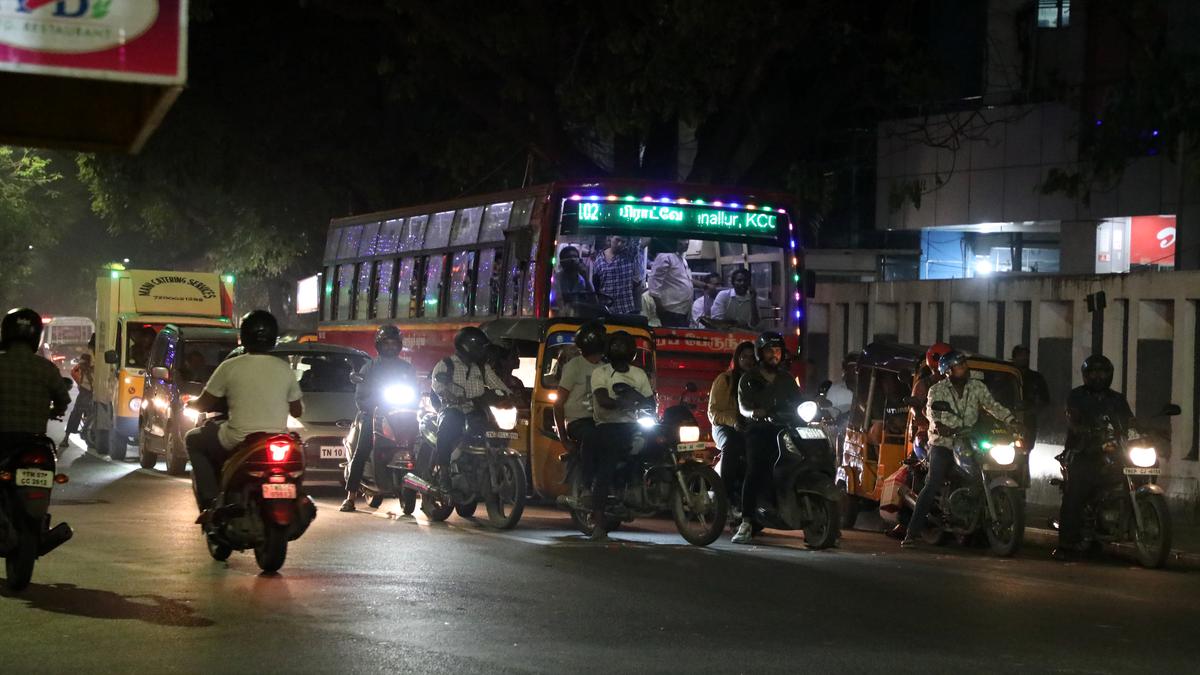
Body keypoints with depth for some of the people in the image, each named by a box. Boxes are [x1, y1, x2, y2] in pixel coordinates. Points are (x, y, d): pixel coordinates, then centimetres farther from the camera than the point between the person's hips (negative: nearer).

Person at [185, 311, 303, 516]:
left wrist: (189, 404, 24)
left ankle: (211, 502, 8)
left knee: (193, 440, 21)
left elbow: (204, 405, 1)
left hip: (239, 442, -4)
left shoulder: (230, 367, -7)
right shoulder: (284, 369, 2)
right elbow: (297, 411, 11)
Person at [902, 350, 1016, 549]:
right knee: (933, 485, -16)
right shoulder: (938, 390, 1)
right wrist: (938, 425, -32)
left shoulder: (977, 387, 9)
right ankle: (913, 532, -19)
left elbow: (993, 406, 5)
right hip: (943, 443, -4)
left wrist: (1011, 421, -10)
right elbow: (932, 411, -10)